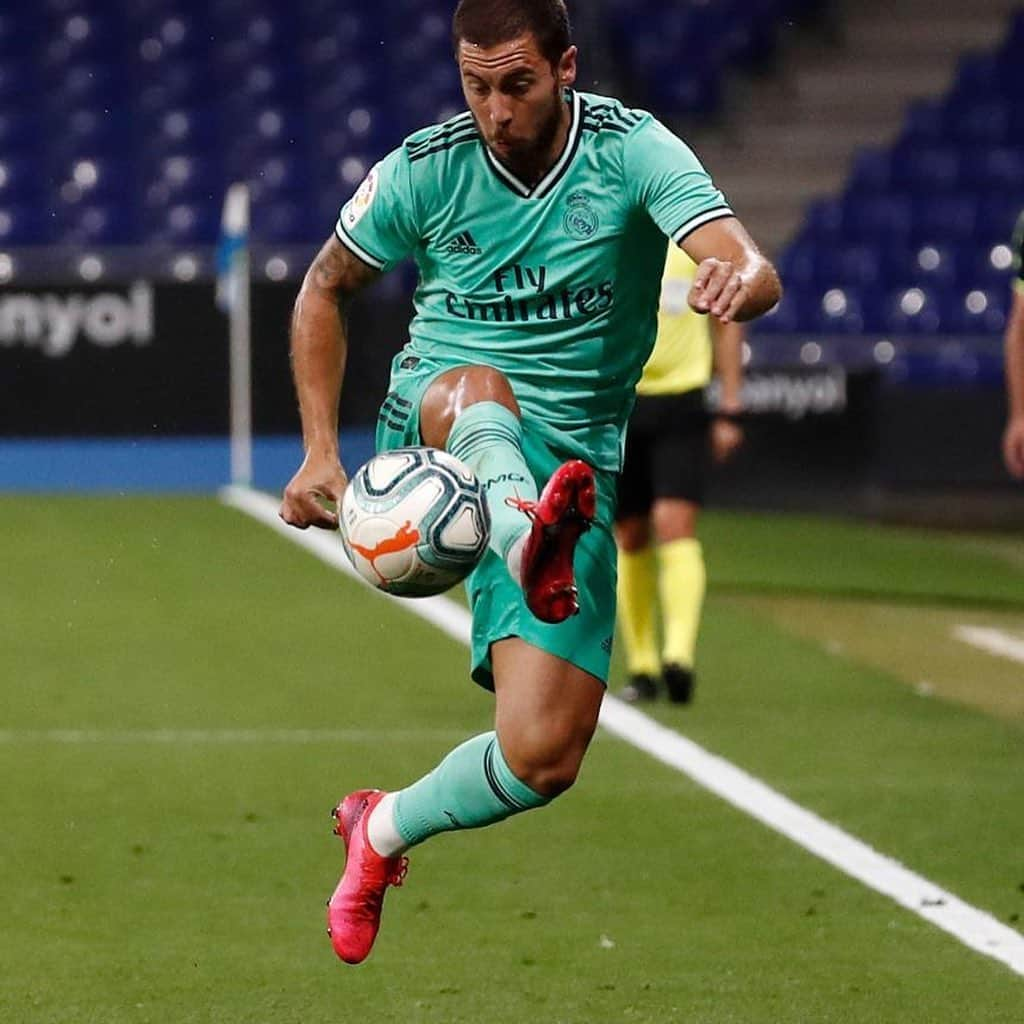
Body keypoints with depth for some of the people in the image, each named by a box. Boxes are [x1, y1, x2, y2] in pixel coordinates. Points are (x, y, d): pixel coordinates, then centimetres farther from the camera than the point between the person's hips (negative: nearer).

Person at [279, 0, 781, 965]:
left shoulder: (630, 148, -8)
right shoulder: (427, 168, -3)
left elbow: (752, 269, -22)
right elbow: (325, 288, 13)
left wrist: (739, 280, -48)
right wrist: (319, 449, 3)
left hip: (572, 454, 0)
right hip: (428, 427, 0)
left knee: (544, 756, -12)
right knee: (474, 389, -39)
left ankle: (383, 830, 17)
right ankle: (529, 543, -71)